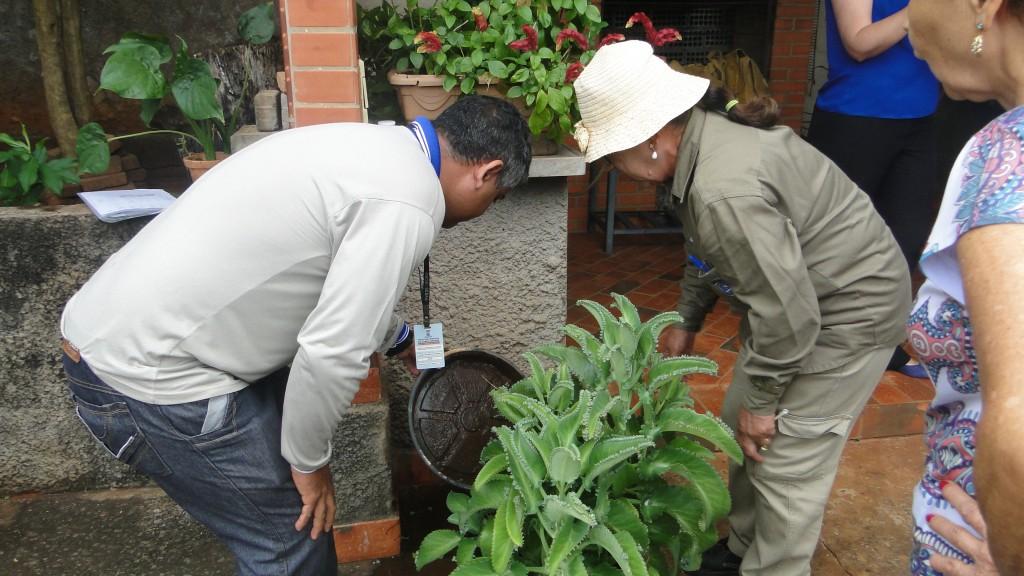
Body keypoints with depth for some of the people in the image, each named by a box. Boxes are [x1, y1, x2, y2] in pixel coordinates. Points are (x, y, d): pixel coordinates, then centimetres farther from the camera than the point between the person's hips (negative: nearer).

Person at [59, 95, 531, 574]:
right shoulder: (408, 201, -20)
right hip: (147, 378, -9)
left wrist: (400, 338, 38)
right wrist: (309, 460, -6)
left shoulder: (373, 146, 9)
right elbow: (331, 352, -23)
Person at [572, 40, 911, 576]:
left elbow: (787, 311, -31)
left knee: (786, 461, -2)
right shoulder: (706, 132, -4)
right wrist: (686, 322, 19)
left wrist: (762, 400, -16)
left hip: (852, 310, -9)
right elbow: (708, 250, 11)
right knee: (738, 423, 16)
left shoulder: (725, 191, -35)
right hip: (803, 290, 10)